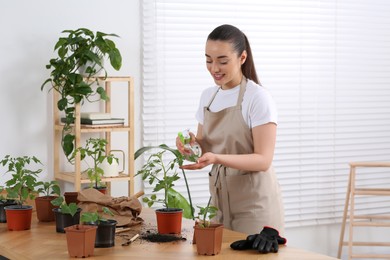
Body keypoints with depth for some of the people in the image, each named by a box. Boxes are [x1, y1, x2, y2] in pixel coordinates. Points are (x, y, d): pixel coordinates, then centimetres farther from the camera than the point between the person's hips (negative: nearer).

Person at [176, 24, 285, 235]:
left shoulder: (258, 98, -12)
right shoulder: (207, 96, 8)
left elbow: (263, 160, -16)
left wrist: (217, 158, -29)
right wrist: (193, 143, -8)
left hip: (254, 204, -6)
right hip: (220, 200, 6)